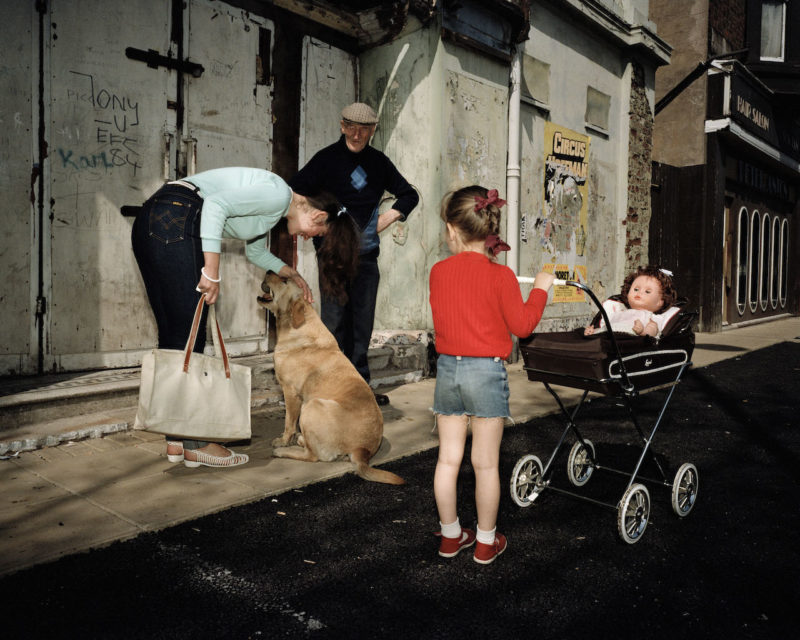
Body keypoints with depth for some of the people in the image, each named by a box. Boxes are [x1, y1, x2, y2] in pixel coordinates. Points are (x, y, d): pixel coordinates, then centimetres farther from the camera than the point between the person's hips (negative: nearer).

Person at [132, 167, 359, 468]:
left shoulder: (273, 208, 23)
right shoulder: (279, 194, -7)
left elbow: (256, 252, 39)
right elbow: (216, 204, -20)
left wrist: (293, 275, 36)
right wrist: (212, 272, -20)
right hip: (174, 221, -11)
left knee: (173, 335, 9)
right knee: (189, 337, -7)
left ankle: (176, 440, 15)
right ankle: (195, 444, 1)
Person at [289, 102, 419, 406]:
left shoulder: (378, 161, 13)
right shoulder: (327, 158, 1)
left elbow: (409, 194, 24)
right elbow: (293, 193, -5)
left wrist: (387, 218, 10)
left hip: (367, 253, 4)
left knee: (362, 323, 7)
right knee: (335, 320, -4)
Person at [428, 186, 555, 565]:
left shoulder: (438, 271, 1)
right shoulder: (500, 275, -10)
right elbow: (522, 326, -5)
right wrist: (540, 289, 7)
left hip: (447, 368, 4)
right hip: (486, 371, -4)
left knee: (448, 458, 13)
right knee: (485, 463, 8)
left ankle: (450, 536, 28)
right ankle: (486, 541, 23)